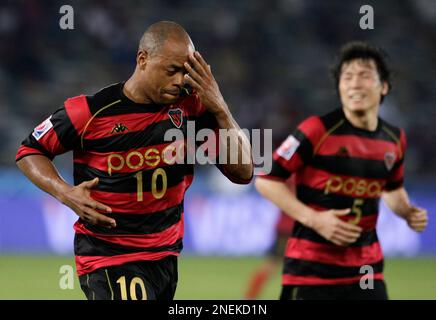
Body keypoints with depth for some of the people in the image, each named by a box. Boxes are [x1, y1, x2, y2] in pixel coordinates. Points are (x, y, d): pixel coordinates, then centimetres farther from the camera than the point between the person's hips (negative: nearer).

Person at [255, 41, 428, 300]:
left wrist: (408, 212, 4)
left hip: (366, 270, 5)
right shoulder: (317, 131, -12)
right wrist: (313, 219, -19)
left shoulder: (395, 139, 6)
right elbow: (266, 180, -10)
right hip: (311, 268, -5)